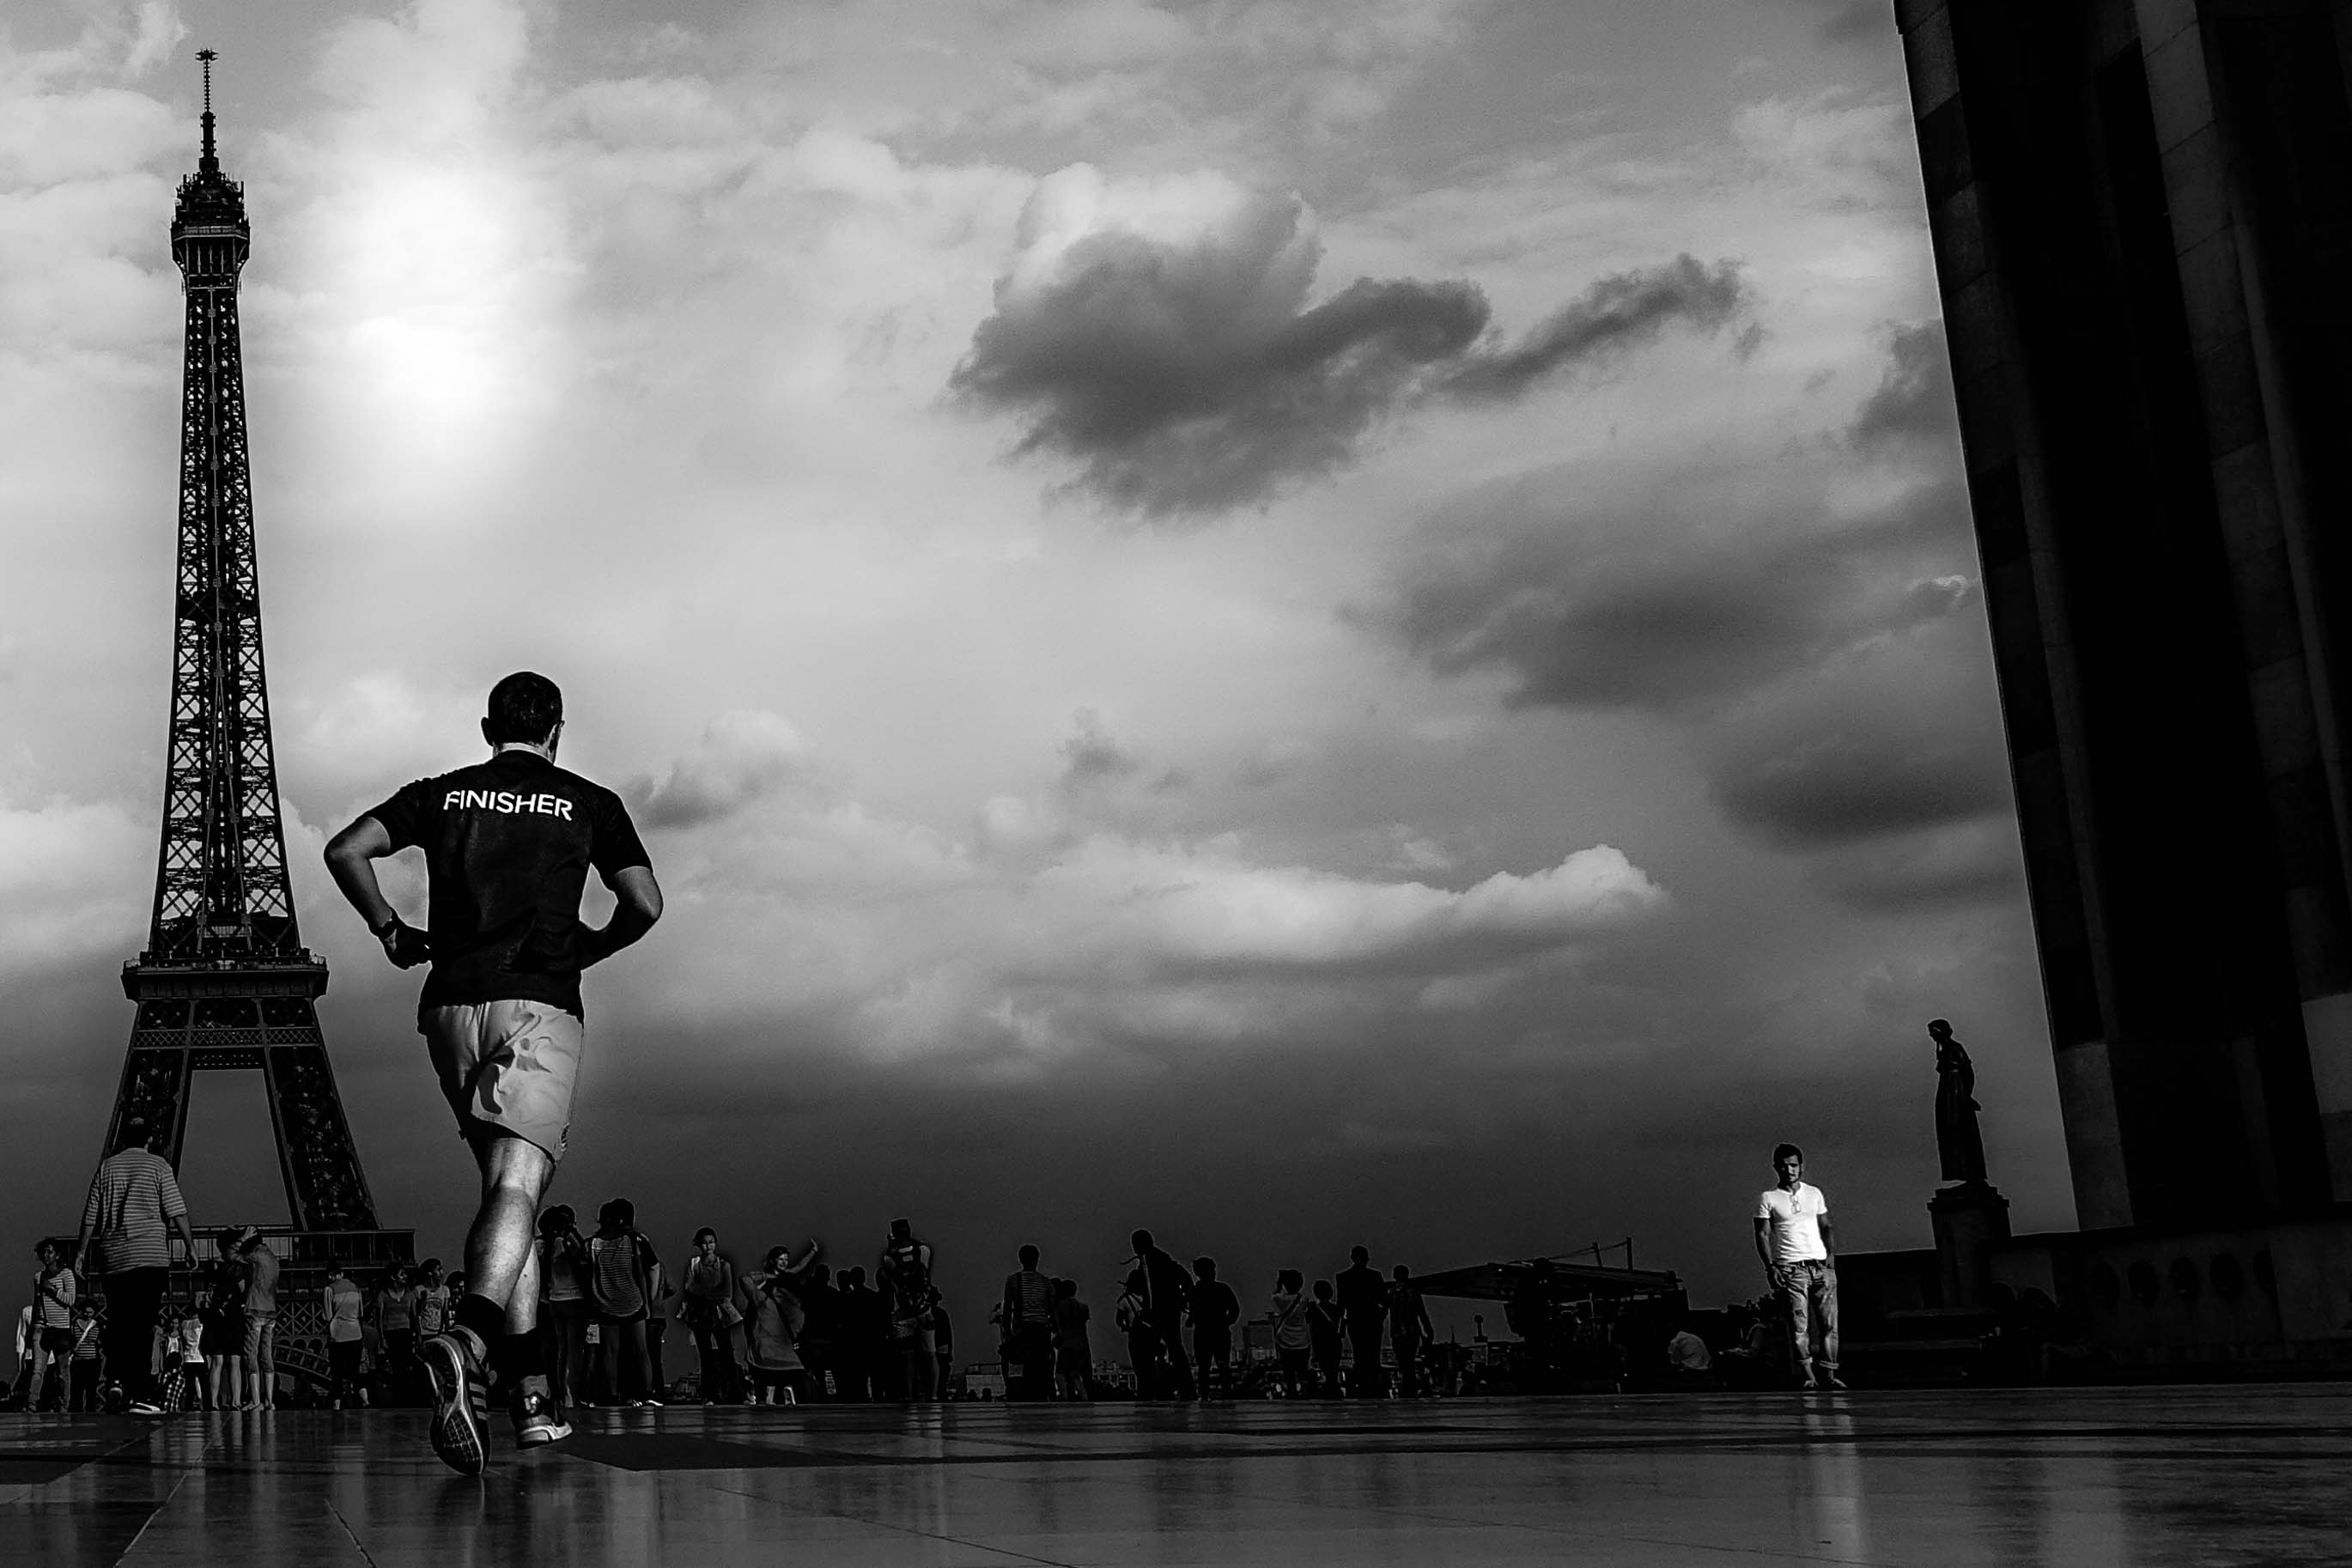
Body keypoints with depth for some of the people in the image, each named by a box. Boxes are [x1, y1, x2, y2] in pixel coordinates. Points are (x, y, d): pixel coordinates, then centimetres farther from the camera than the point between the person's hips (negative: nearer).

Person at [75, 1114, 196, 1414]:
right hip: (150, 1255, -3)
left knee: (117, 1321, 13)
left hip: (113, 1255, 3)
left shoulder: (107, 1166, 12)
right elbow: (177, 1212, -2)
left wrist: (82, 1249, 21)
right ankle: (141, 1395, -9)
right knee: (143, 1324, -5)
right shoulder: (157, 1165, 3)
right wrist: (190, 1246, 4)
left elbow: (91, 1214, 12)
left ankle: (115, 1377, 0)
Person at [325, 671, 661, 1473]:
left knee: (508, 1187, 13)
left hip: (451, 1007, 4)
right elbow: (644, 904, 3)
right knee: (517, 1189, -15)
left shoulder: (441, 793, 16)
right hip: (539, 1006, -4)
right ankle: (466, 1341, -43)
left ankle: (530, 1392, 10)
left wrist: (391, 931, 16)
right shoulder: (589, 803, 9)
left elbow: (345, 850, 5)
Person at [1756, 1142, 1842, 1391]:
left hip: (1821, 1266, 3)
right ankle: (1805, 1375, -10)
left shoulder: (1814, 1193, 15)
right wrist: (1770, 1266, -9)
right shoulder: (1768, 1198, 4)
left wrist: (1831, 1253, 2)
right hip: (1790, 1269, -3)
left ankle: (1828, 1375, -1)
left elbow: (1826, 1227, 18)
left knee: (1829, 1323, -3)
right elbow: (1762, 1234, 1)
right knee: (1799, 1325, -9)